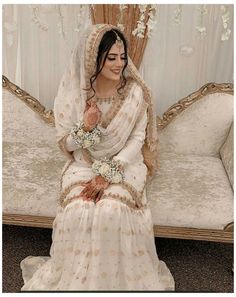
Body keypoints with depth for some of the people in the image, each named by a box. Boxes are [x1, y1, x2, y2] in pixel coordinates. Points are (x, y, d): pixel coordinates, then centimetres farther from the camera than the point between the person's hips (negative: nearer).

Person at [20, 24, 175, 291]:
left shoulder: (134, 91, -8)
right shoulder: (73, 92, -7)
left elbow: (137, 140, -8)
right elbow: (66, 145, -2)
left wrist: (107, 174, -19)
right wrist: (85, 126, -24)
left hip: (124, 165, -1)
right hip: (83, 166, 1)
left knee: (113, 209, -29)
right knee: (79, 211, -27)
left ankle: (120, 277, -4)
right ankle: (77, 278, -3)